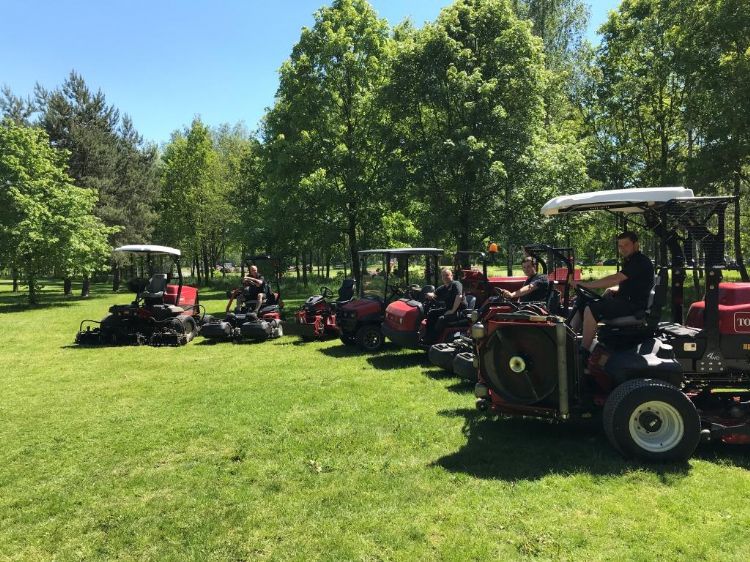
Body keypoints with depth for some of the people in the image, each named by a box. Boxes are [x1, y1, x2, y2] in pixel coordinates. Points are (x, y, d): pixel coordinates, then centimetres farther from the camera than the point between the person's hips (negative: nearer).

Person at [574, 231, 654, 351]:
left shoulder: (641, 262, -14)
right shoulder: (630, 261, 18)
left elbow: (615, 279, -25)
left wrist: (586, 284, -25)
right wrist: (611, 290, 3)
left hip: (633, 305, -11)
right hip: (625, 300, 11)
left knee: (591, 310, -25)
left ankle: (583, 352, -22)